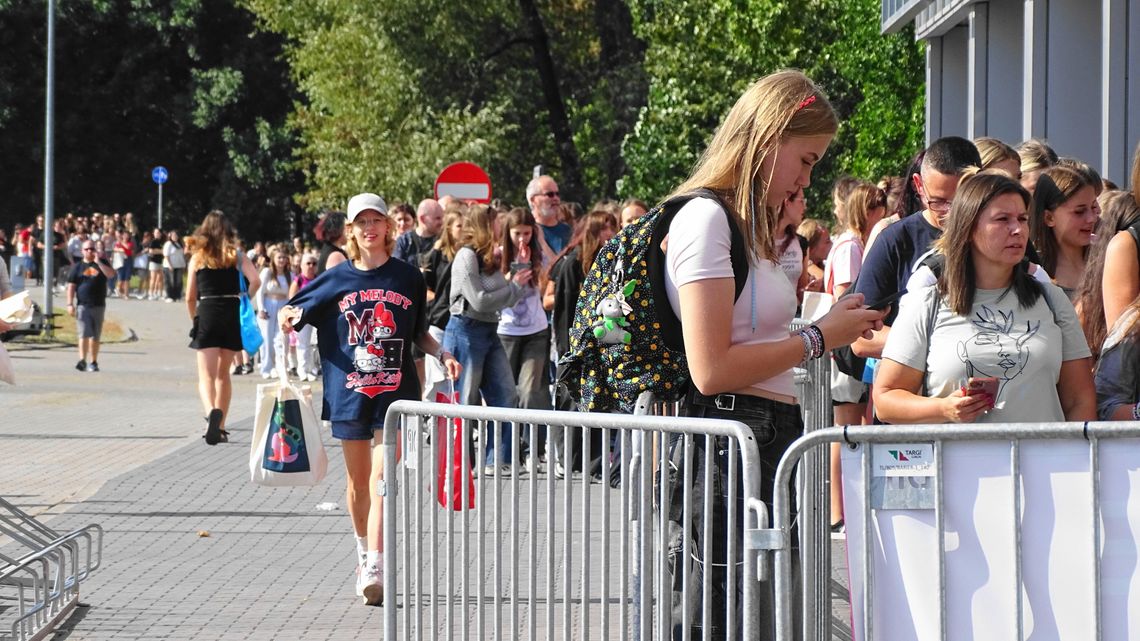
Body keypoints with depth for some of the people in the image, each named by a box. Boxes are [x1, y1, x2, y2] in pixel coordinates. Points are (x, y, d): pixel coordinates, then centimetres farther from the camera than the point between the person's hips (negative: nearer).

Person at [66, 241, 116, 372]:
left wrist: (98, 262, -14)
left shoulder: (102, 263, 10)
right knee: (83, 334, -13)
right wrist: (70, 304, -6)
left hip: (99, 306, 2)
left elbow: (111, 274, -9)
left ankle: (93, 362, 15)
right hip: (82, 306, -2)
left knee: (95, 336, 7)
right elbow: (71, 286, 3)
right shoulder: (77, 267, 7)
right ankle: (82, 360, -20)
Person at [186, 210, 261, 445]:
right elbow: (255, 280, -10)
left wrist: (194, 320, 18)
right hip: (232, 316, 2)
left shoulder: (197, 257, 4)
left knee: (206, 375, -6)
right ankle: (220, 427, 19)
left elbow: (190, 297, 4)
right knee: (223, 373, 16)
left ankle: (211, 412, -35)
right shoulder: (236, 255, 6)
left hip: (207, 314, -2)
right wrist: (244, 302, 6)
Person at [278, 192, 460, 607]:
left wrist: (442, 355, 0)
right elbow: (291, 314, 11)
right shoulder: (336, 280, 4)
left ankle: (374, 571, -18)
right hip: (349, 392, 2)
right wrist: (288, 319, -13)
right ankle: (364, 550, 32)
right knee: (358, 480, 11)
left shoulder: (408, 278, 5)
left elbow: (418, 332, 16)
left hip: (395, 393, -1)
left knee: (381, 479, -12)